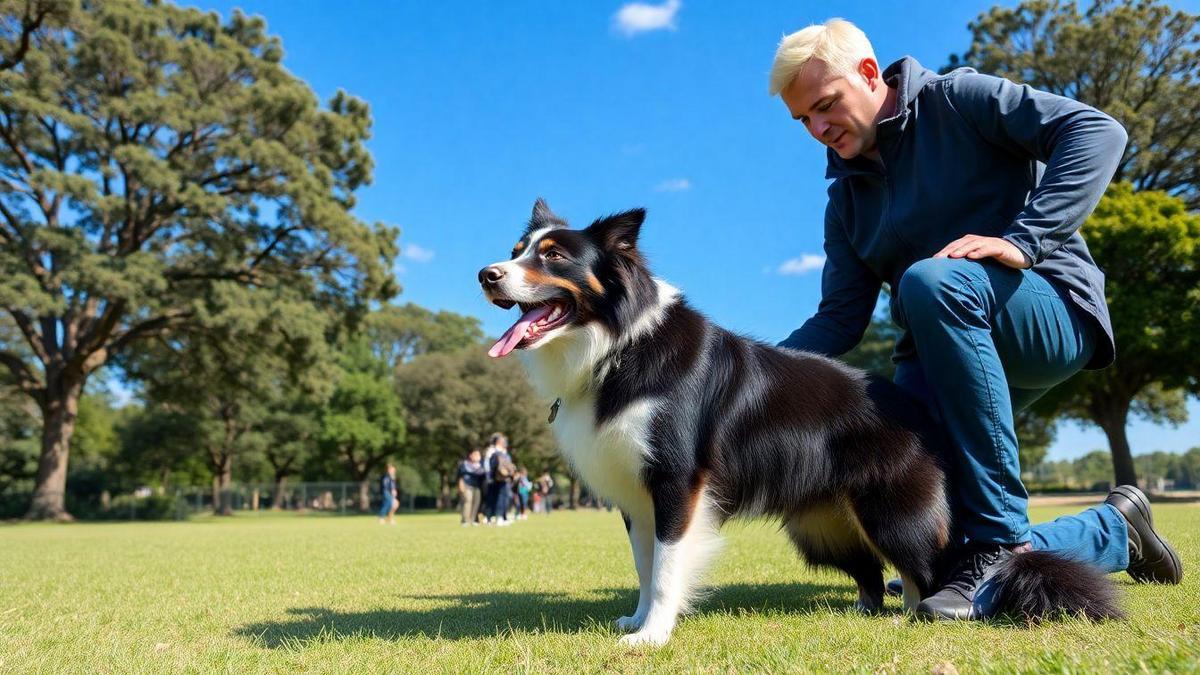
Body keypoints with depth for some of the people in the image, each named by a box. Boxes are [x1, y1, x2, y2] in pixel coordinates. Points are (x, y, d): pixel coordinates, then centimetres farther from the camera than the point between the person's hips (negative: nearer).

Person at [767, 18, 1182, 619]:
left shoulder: (957, 99, -2)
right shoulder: (847, 198, 13)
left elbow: (1097, 130, -14)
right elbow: (839, 321, 5)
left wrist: (1023, 239, -26)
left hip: (1053, 308, -6)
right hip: (948, 347, 6)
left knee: (931, 281, -37)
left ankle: (1001, 539, -30)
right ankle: (1113, 529, 13)